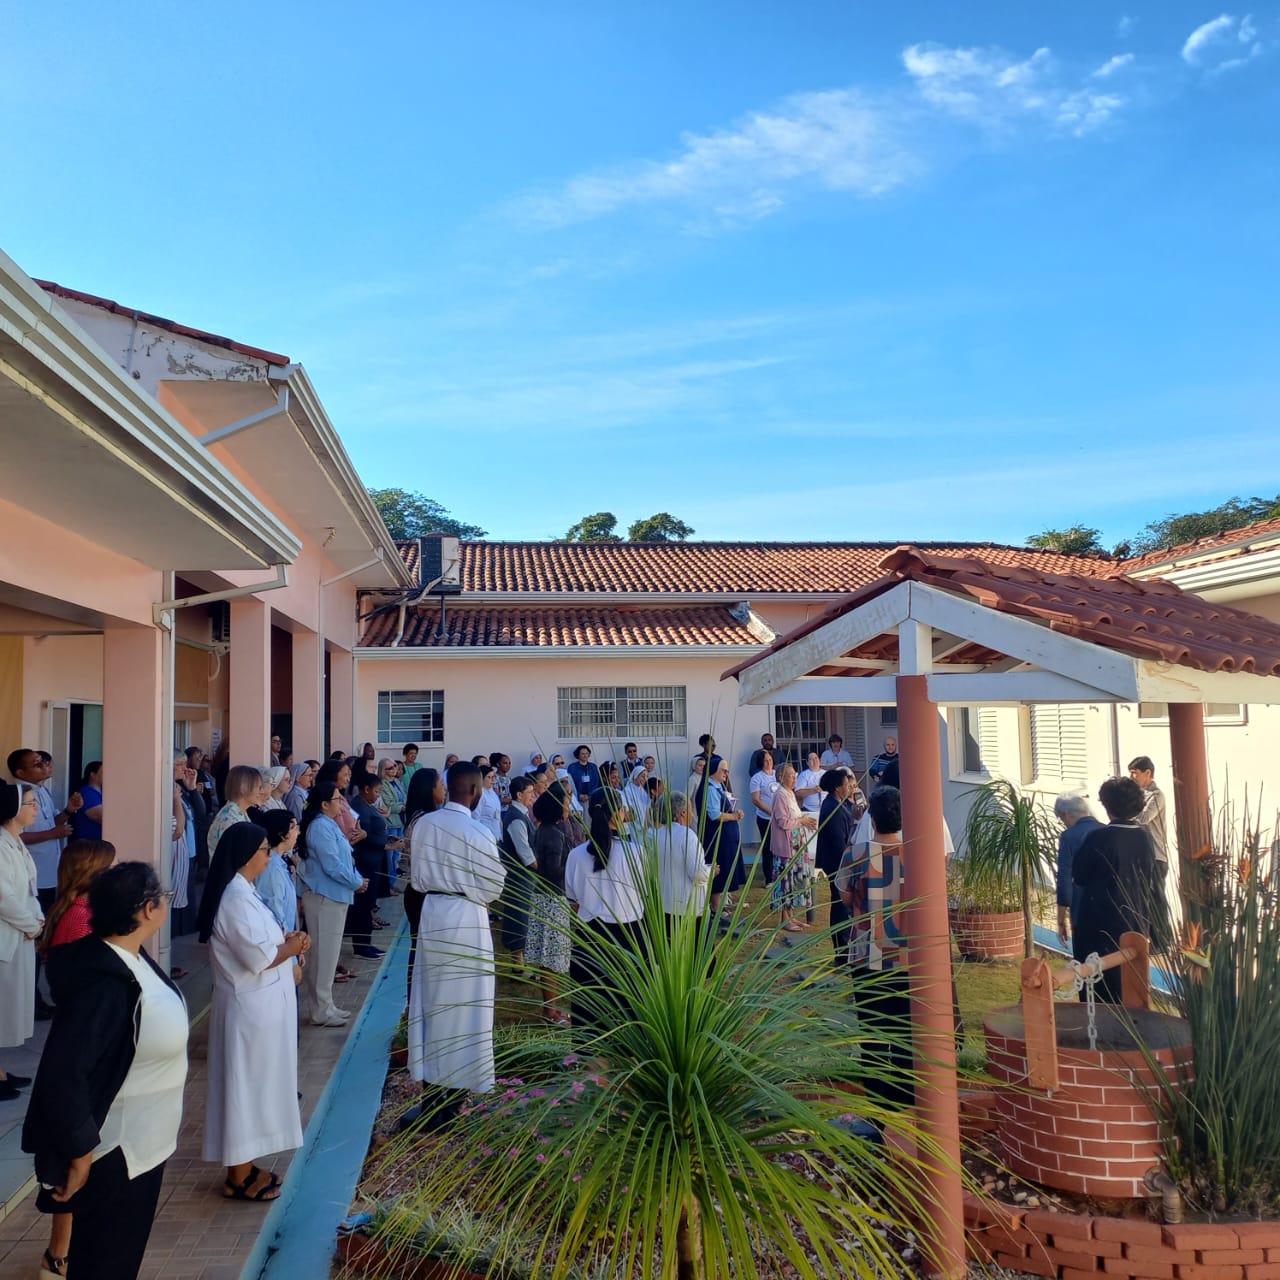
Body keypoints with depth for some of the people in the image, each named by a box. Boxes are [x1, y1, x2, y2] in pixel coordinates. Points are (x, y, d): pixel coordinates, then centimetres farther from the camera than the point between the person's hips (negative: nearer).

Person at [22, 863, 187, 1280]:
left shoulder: (130, 958, -2)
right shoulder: (105, 982, -31)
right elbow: (62, 1074, -31)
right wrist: (80, 1152, -23)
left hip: (139, 1140, 9)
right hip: (113, 1150, -9)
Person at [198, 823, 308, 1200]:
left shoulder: (240, 892, 9)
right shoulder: (237, 898, -23)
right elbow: (260, 958, -26)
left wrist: (285, 940, 2)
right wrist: (294, 946, -10)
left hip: (256, 1005, 10)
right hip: (250, 1008, -10)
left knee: (252, 1084, 18)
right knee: (245, 1085, 2)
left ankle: (242, 1166, 30)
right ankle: (238, 1177, 15)